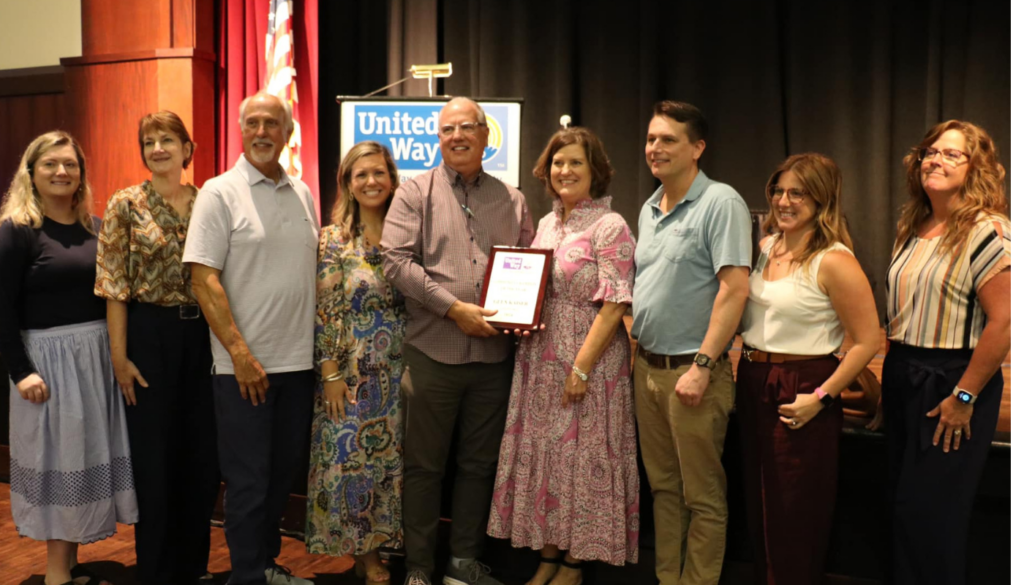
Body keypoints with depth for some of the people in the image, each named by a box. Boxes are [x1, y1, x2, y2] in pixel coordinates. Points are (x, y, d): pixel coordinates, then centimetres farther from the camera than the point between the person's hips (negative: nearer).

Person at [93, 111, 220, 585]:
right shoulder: (125, 205, -4)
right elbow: (115, 288, -6)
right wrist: (119, 356, -10)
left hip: (202, 333, 4)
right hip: (149, 333, -3)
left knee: (203, 456, 9)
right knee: (154, 456, 5)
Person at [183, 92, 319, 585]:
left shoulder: (302, 193, 10)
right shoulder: (220, 193, -6)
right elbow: (203, 279, -12)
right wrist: (241, 353, -17)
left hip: (298, 360, 6)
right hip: (243, 365, -5)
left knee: (282, 472, 16)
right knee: (247, 480, 3)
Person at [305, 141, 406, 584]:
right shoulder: (333, 239, -3)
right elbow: (323, 311, -6)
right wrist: (331, 373, -12)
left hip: (397, 371, 3)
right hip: (352, 372, -3)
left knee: (389, 458, 10)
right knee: (350, 459, 2)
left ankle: (375, 549, 25)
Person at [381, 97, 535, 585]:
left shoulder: (512, 200, 12)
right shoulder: (415, 193, 2)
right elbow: (396, 262, -8)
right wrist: (454, 308, -16)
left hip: (494, 355, 3)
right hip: (433, 352, -3)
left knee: (480, 464, 12)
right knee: (424, 465, 6)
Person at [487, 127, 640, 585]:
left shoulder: (610, 227, -9)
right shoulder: (547, 225, 12)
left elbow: (613, 305, -14)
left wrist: (581, 368, -19)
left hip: (589, 361, -7)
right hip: (539, 360, 7)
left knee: (581, 458, 2)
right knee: (540, 456, 11)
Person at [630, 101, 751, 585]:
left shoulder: (721, 203, -11)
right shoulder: (649, 208, 13)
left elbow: (734, 290, -17)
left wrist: (702, 365, -20)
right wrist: (634, 342, 12)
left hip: (692, 369, -7)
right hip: (647, 365, 8)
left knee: (702, 496, 2)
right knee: (663, 486, 15)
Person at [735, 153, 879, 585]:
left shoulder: (833, 261, -15)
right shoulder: (766, 247, 6)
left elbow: (867, 341, -16)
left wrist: (822, 397, -18)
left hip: (799, 394, -7)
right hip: (753, 383, 7)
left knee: (794, 515, 6)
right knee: (759, 504, 18)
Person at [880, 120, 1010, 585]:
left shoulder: (986, 232, -14)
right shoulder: (912, 228, 10)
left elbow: (1003, 323, -20)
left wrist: (964, 398, -19)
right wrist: (892, 366, 10)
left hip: (951, 382, -7)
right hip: (901, 375, 8)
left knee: (928, 511, 0)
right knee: (902, 504, 15)